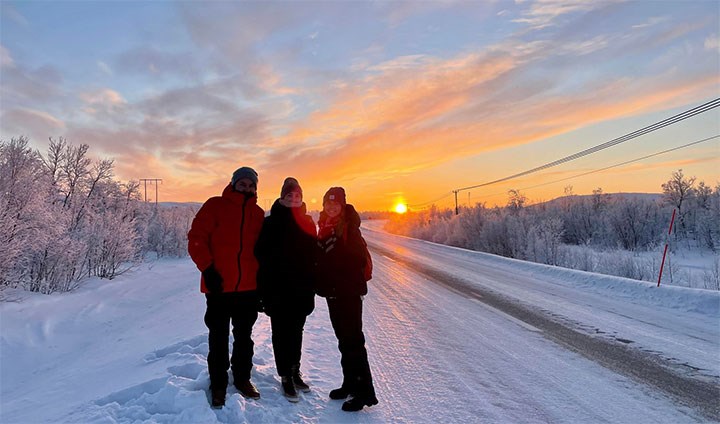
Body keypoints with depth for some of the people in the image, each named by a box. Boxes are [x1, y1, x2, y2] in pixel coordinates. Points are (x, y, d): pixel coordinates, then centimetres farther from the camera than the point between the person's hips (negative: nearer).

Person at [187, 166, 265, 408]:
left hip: (249, 287, 3)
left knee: (244, 336, 16)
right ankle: (218, 385, 25)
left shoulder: (258, 213, 6)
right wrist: (208, 268, -16)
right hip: (219, 286, -3)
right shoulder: (215, 206, -4)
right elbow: (196, 239, -8)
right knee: (218, 337, 9)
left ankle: (242, 378, 33)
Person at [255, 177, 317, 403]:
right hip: (278, 291, -3)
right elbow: (261, 256, -9)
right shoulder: (271, 223, -5)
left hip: (301, 290, 4)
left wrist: (311, 286, 4)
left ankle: (295, 372, 29)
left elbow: (313, 255, 8)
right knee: (282, 333, 5)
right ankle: (286, 377, 17)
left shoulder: (307, 223, 6)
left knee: (296, 332, 15)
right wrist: (265, 289, -14)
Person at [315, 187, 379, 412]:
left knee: (352, 340, -6)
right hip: (332, 291, 8)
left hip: (349, 291, -8)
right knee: (344, 339, 16)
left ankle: (364, 390, 3)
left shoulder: (350, 228, -11)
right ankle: (351, 383, 29)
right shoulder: (325, 228, 12)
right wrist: (321, 282, 8)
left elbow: (359, 258, -17)